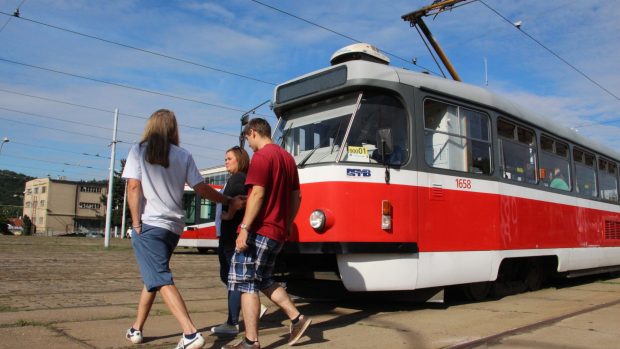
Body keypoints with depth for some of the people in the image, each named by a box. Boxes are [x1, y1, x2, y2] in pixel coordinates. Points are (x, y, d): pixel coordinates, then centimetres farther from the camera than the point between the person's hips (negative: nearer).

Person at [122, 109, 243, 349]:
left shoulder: (138, 151, 2)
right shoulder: (183, 156, 8)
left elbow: (133, 187, -7)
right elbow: (201, 189, 6)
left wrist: (136, 223, -6)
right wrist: (229, 202, 17)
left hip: (149, 224, -4)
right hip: (173, 226, 4)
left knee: (161, 281, -9)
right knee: (154, 275, 20)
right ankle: (136, 329, 31)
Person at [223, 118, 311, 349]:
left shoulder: (261, 156, -10)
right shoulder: (287, 157, 16)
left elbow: (257, 194, -19)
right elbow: (296, 197, 17)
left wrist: (244, 228, -19)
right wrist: (286, 225, 23)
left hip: (259, 231, -8)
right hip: (278, 232, 9)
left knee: (246, 283, 0)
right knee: (264, 280, 20)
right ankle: (297, 318, 17)